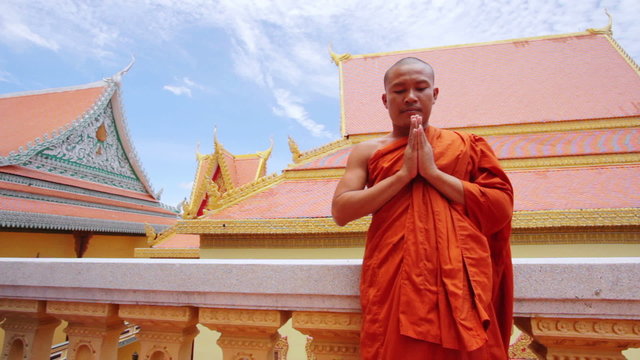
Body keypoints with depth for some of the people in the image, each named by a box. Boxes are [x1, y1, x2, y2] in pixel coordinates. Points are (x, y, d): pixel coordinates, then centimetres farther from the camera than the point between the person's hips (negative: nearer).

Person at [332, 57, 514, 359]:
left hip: (461, 282, 1)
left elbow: (502, 209, 1)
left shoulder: (467, 145, 9)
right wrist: (404, 174, -10)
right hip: (393, 283, 0)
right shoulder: (367, 152, 7)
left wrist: (433, 172, -9)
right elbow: (340, 212, -4)